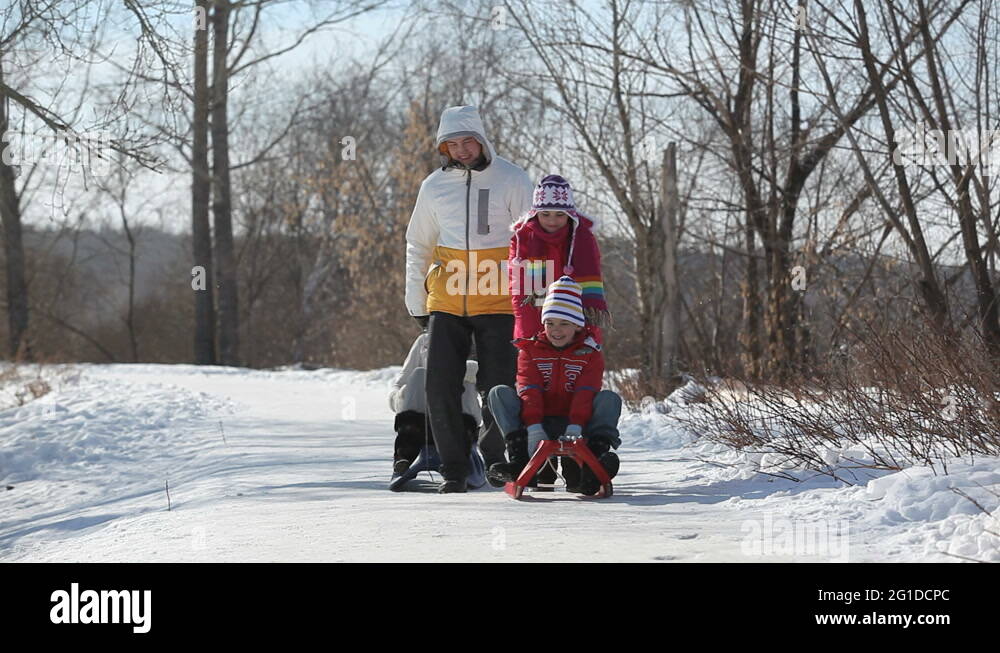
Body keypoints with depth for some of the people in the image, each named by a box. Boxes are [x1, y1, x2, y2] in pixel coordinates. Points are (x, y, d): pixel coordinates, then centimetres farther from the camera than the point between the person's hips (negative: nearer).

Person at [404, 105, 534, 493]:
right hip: (446, 301, 3)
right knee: (440, 388, -4)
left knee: (498, 387, -3)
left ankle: (495, 457, 17)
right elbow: (418, 247, 18)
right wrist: (417, 304, 15)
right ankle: (453, 468, 6)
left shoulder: (511, 180, 0)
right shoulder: (435, 186, 9)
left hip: (497, 301, -2)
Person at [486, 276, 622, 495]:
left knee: (609, 399, -23)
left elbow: (585, 393, -10)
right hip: (539, 422, 1)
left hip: (575, 422, -1)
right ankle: (519, 458, -33)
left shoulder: (590, 354, 4)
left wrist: (575, 428, -27)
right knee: (500, 393, -19)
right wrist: (534, 427, -23)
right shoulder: (530, 350, 7)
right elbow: (529, 391, -7)